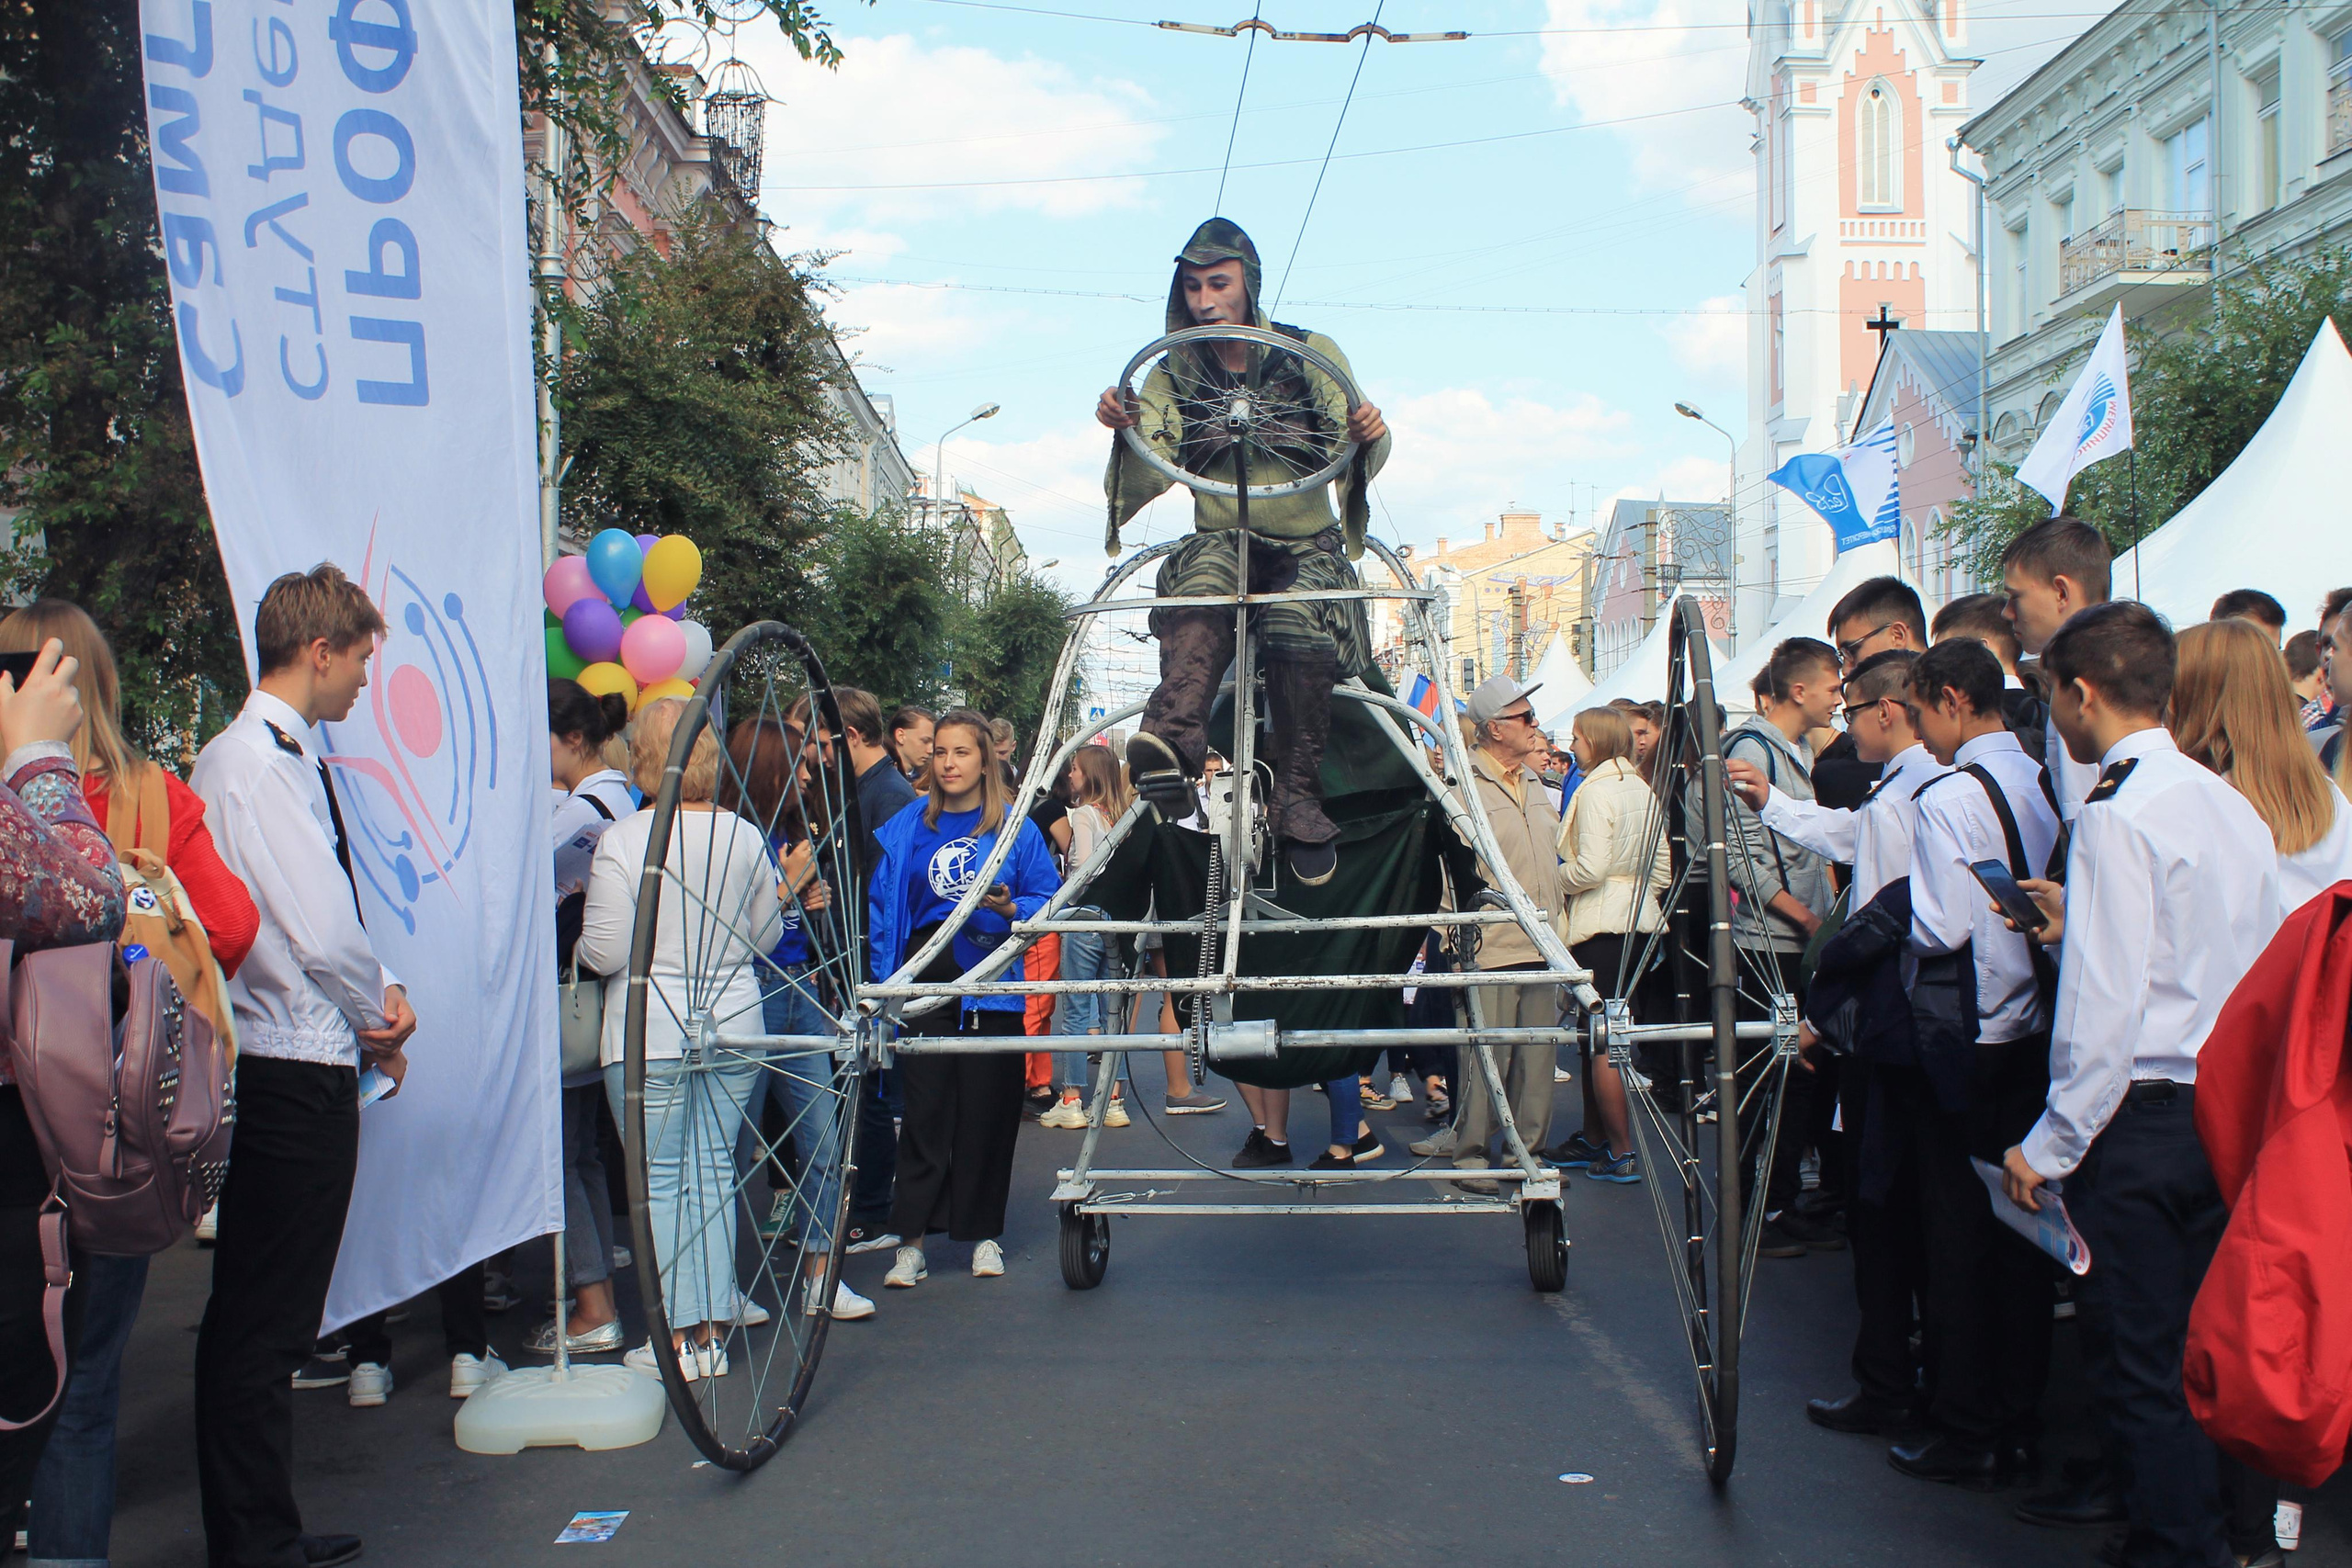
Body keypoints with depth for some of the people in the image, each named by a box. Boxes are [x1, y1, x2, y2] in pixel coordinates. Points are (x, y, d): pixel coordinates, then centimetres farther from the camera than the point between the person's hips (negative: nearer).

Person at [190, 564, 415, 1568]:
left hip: (278, 1063, 10)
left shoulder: (265, 755, 14)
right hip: (296, 1072, -10)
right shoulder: (261, 762, -18)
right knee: (262, 1328, -1)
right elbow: (324, 935, -22)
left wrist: (372, 996, 4)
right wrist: (382, 1011, -5)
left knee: (258, 1322, 18)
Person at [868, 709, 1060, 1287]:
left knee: (988, 1108, 3)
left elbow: (1047, 898, 2)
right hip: (925, 978, 1)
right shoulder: (908, 827, 9)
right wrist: (884, 981, 0)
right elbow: (881, 905, 8)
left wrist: (1011, 908, -18)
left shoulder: (1015, 826, 4)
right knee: (925, 1107, -1)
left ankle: (984, 1233, 17)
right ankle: (912, 1239, 5)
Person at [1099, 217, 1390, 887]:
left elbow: (1354, 464, -7)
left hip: (1309, 545, 0)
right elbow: (1148, 478, -10)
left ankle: (1298, 796, -21)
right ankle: (1173, 738, -57)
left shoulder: (1312, 354, 0)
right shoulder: (1173, 376, 3)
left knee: (1298, 623, -33)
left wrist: (1368, 438, -30)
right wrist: (1127, 431, -31)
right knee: (1203, 579, -35)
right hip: (1220, 540, 1)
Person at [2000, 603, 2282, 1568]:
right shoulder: (2236, 809, 9)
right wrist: (2076, 929, 17)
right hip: (2231, 1112, 8)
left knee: (2136, 1363, 2)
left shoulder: (2117, 816, -16)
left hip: (2139, 1117, -8)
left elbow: (2106, 1007, -20)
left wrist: (2049, 1143, -13)